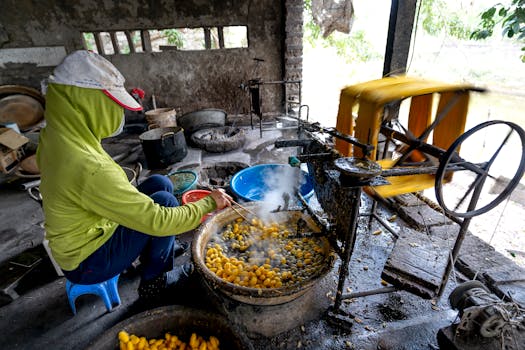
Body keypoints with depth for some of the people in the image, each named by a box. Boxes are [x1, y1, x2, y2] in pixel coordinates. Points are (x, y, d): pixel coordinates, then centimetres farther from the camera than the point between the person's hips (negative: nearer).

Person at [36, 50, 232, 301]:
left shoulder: (55, 137, -7)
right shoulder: (89, 167, -37)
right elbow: (157, 220, -32)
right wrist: (209, 203, -23)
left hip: (84, 234, 8)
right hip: (88, 263, -8)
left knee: (160, 183, 2)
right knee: (165, 201, -16)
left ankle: (157, 248, 23)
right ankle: (153, 281, 5)